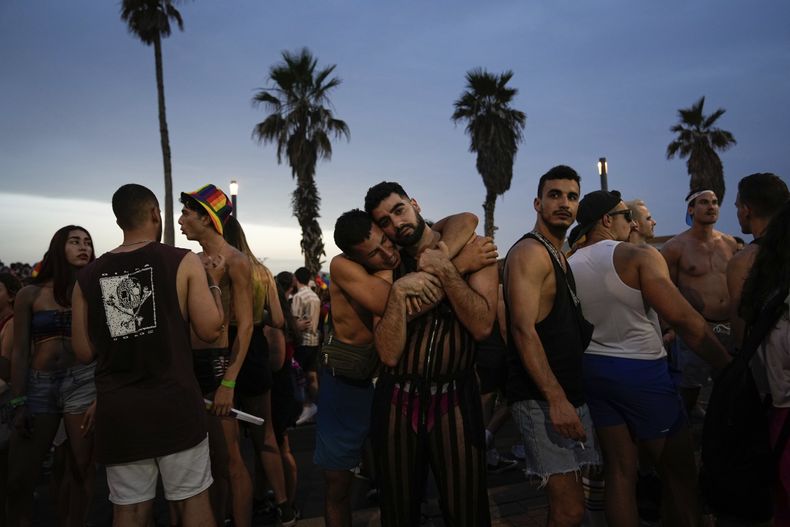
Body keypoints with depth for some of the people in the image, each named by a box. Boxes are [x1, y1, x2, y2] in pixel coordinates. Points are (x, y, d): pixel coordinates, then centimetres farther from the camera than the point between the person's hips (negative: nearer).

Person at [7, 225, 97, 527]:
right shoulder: (30, 295, 6)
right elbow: (20, 352, 5)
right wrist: (19, 403, 0)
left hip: (83, 380, -1)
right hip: (38, 384, 1)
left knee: (83, 470, 4)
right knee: (19, 477, 5)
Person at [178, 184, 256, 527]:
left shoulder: (234, 260, -10)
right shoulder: (196, 261, 13)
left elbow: (245, 325, -14)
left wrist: (228, 383, -20)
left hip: (216, 362, -8)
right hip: (191, 364, 8)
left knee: (229, 462, 1)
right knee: (208, 458, 17)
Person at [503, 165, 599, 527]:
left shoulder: (558, 256, 18)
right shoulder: (529, 252, -12)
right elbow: (523, 329, -22)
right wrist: (556, 399, -26)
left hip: (567, 392, 9)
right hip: (541, 397, -9)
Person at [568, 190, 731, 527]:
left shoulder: (568, 266, 4)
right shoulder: (638, 256, -13)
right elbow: (684, 319, -18)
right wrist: (728, 365, -15)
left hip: (593, 369, 6)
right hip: (641, 371, -6)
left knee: (620, 470, 12)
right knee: (679, 472, 10)